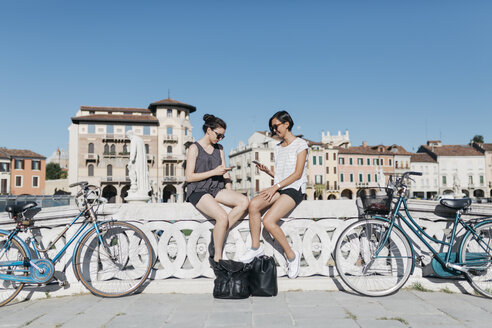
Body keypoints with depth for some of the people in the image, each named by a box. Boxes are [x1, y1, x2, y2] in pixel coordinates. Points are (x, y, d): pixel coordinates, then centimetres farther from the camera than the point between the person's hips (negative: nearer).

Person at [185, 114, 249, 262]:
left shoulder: (219, 148, 18)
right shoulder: (194, 148, -2)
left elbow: (225, 173, 16)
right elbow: (189, 177, -8)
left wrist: (230, 193, 1)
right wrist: (214, 172, -13)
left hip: (216, 189, 6)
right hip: (198, 191, -6)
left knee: (244, 201, -21)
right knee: (223, 217, -31)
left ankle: (219, 235, -15)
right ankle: (217, 257, -14)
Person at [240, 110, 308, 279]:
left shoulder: (300, 144, -2)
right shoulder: (278, 148, 20)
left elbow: (297, 174, -11)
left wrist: (275, 187, -17)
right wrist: (267, 171, 1)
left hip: (294, 189, -6)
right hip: (278, 189, 6)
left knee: (268, 221, -26)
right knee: (253, 204, -24)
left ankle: (291, 255, -6)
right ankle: (255, 247, -11)